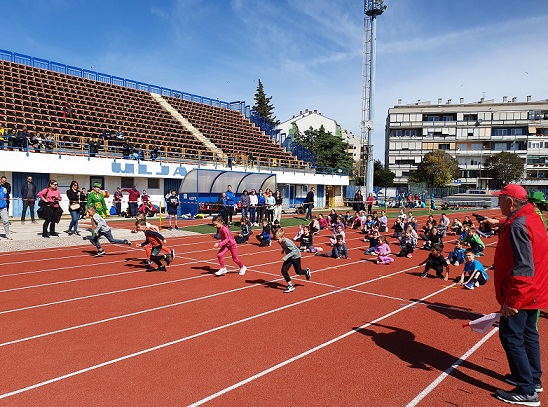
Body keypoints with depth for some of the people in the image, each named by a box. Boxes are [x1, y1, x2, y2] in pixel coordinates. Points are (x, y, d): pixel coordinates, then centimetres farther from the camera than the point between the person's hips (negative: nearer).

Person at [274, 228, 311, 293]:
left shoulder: (287, 242, -35)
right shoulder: (281, 242, -12)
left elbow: (294, 250, -34)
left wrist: (286, 257, -38)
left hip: (296, 256, -7)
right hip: (289, 257, 7)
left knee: (298, 272, 10)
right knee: (283, 270, -7)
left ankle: (306, 271, 45)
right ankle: (290, 286, 4)